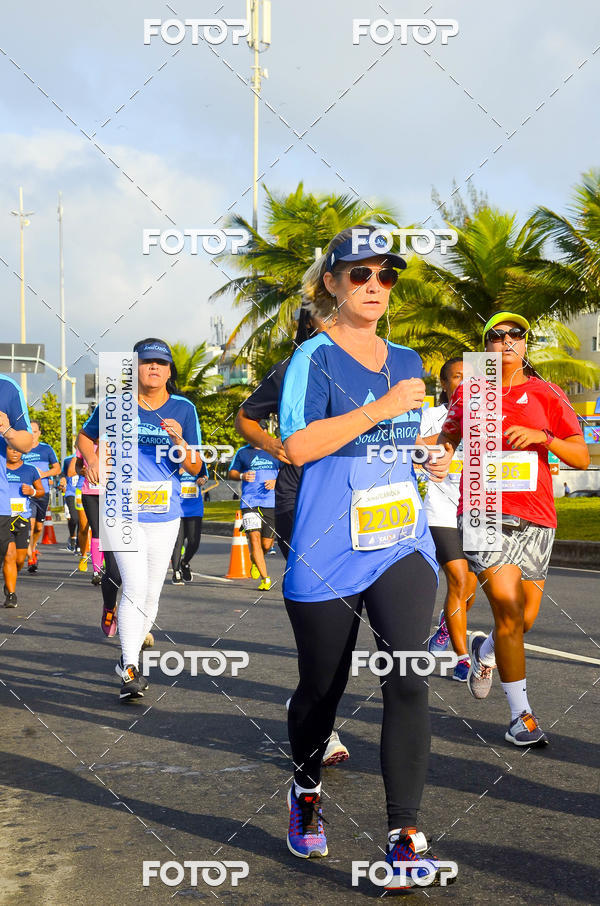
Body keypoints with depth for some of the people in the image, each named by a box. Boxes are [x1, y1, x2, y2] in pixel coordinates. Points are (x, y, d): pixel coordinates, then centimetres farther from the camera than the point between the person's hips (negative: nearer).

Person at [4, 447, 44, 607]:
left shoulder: (30, 470, 8)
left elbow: (41, 491, 17)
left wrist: (32, 492, -5)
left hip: (23, 519, 2)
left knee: (20, 559, 6)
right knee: (9, 555, -15)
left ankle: (9, 583, 37)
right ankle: (11, 594, -10)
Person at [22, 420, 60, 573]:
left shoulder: (46, 449, 5)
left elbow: (57, 468, 6)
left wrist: (43, 474, -11)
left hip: (43, 492, 1)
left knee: (39, 527, 10)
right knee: (30, 525, -15)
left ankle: (33, 548, 39)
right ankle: (30, 559, -12)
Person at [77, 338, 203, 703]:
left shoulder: (183, 409, 2)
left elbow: (195, 469, 0)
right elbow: (85, 436, 17)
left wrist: (179, 440, -18)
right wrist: (92, 458, -3)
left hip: (166, 515, 3)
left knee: (151, 594, 10)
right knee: (135, 584, -17)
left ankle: (131, 655, 29)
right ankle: (130, 669, -16)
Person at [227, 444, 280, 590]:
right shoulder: (242, 452, 9)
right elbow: (231, 474, 13)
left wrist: (276, 481, -7)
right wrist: (242, 476, -9)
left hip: (271, 502, 1)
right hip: (249, 502, -1)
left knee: (267, 544, 3)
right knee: (254, 538, -15)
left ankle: (255, 561, 38)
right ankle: (265, 578, -9)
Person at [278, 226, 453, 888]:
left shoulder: (405, 361, 14)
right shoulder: (315, 356, -4)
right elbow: (299, 446, -17)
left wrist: (429, 456, 9)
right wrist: (382, 409, -18)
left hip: (403, 546, 4)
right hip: (327, 553, -4)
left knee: (406, 679, -14)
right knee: (321, 687, 10)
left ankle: (404, 836, -10)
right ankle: (306, 792, 39)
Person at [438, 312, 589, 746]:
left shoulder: (547, 395, 5)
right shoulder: (468, 393, 7)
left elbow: (582, 457, 4)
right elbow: (448, 437, 25)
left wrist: (543, 437, -12)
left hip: (536, 518, 2)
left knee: (525, 617, 8)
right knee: (508, 609, -14)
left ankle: (485, 651, 43)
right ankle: (522, 714, -3)